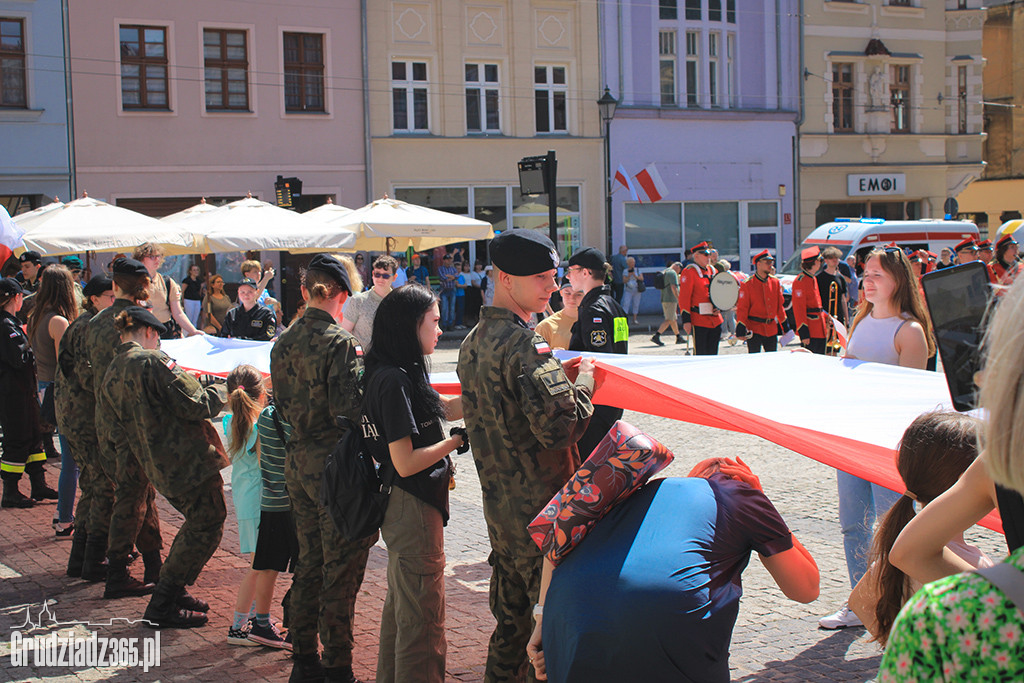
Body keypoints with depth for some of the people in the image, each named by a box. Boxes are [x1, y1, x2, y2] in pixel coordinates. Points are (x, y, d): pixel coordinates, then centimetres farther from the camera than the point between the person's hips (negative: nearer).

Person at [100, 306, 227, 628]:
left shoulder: (110, 377, 11)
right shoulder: (153, 361, -14)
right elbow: (193, 406, -19)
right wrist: (218, 392, 1)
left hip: (158, 466, 9)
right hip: (188, 459, -9)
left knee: (197, 523, 24)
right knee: (206, 527, 0)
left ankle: (172, 591, 28)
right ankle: (163, 605, 3)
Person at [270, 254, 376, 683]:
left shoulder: (283, 342, 6)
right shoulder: (338, 342, -16)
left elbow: (282, 406, 13)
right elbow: (348, 410, -21)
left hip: (297, 465, 7)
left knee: (309, 563, 17)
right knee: (341, 569, 2)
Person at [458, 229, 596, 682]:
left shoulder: (474, 341, 11)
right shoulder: (525, 345, -19)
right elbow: (559, 427, -26)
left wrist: (557, 376, 14)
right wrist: (584, 380, -9)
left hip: (499, 505, 9)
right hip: (539, 510, -9)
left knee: (511, 618, 19)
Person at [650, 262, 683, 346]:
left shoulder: (664, 272, 20)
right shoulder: (672, 273, -10)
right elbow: (673, 287, -21)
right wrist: (679, 299, -22)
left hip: (664, 300, 10)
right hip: (670, 300, -10)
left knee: (673, 319, 17)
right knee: (669, 320, -11)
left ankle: (678, 338, 25)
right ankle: (656, 336, -21)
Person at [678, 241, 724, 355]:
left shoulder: (712, 271, 15)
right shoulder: (689, 272, -7)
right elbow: (684, 298, -11)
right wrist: (686, 320, -17)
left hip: (715, 320, 7)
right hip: (699, 321, -7)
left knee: (713, 354, 9)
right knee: (700, 355, -4)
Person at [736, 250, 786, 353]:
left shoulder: (775, 282, 8)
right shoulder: (747, 284, -7)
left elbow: (780, 305, 17)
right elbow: (742, 308, -8)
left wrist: (784, 324, 18)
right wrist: (740, 327, -16)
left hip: (772, 329, 5)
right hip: (754, 329, -5)